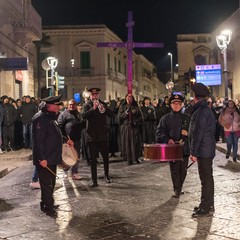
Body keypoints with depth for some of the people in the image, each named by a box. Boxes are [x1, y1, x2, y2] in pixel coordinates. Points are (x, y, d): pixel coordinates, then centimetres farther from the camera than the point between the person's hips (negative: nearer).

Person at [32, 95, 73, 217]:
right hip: (44, 159, -10)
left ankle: (46, 204, 31)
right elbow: (38, 140, -25)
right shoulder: (40, 119, -20)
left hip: (52, 157, 10)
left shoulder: (50, 118, 13)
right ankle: (49, 207, 9)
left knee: (51, 182, 19)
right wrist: (42, 158, -27)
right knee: (47, 183, -1)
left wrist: (65, 140, 20)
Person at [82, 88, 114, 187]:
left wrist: (104, 109, -17)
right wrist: (93, 108, -24)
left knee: (106, 157, 10)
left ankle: (106, 175, 30)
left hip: (103, 134, 2)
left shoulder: (102, 104, 10)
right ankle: (94, 180, 5)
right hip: (92, 136, -2)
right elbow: (84, 115, -16)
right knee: (93, 159, 0)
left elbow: (111, 114, 0)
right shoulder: (86, 105, 2)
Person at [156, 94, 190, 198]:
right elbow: (159, 133, 2)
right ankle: (177, 190, 4)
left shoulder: (187, 118, 9)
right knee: (174, 169, -3)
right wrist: (168, 139, -14)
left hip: (184, 147, 2)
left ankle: (179, 187, 26)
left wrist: (187, 133, -10)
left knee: (183, 169, 8)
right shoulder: (165, 118, 6)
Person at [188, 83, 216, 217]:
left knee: (205, 179, -4)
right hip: (209, 149, 10)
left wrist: (193, 152, -17)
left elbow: (197, 134, -21)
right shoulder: (208, 110, 12)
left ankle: (206, 208, 3)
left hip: (203, 151, -10)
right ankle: (209, 205, 26)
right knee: (208, 177, 16)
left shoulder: (200, 113, -19)